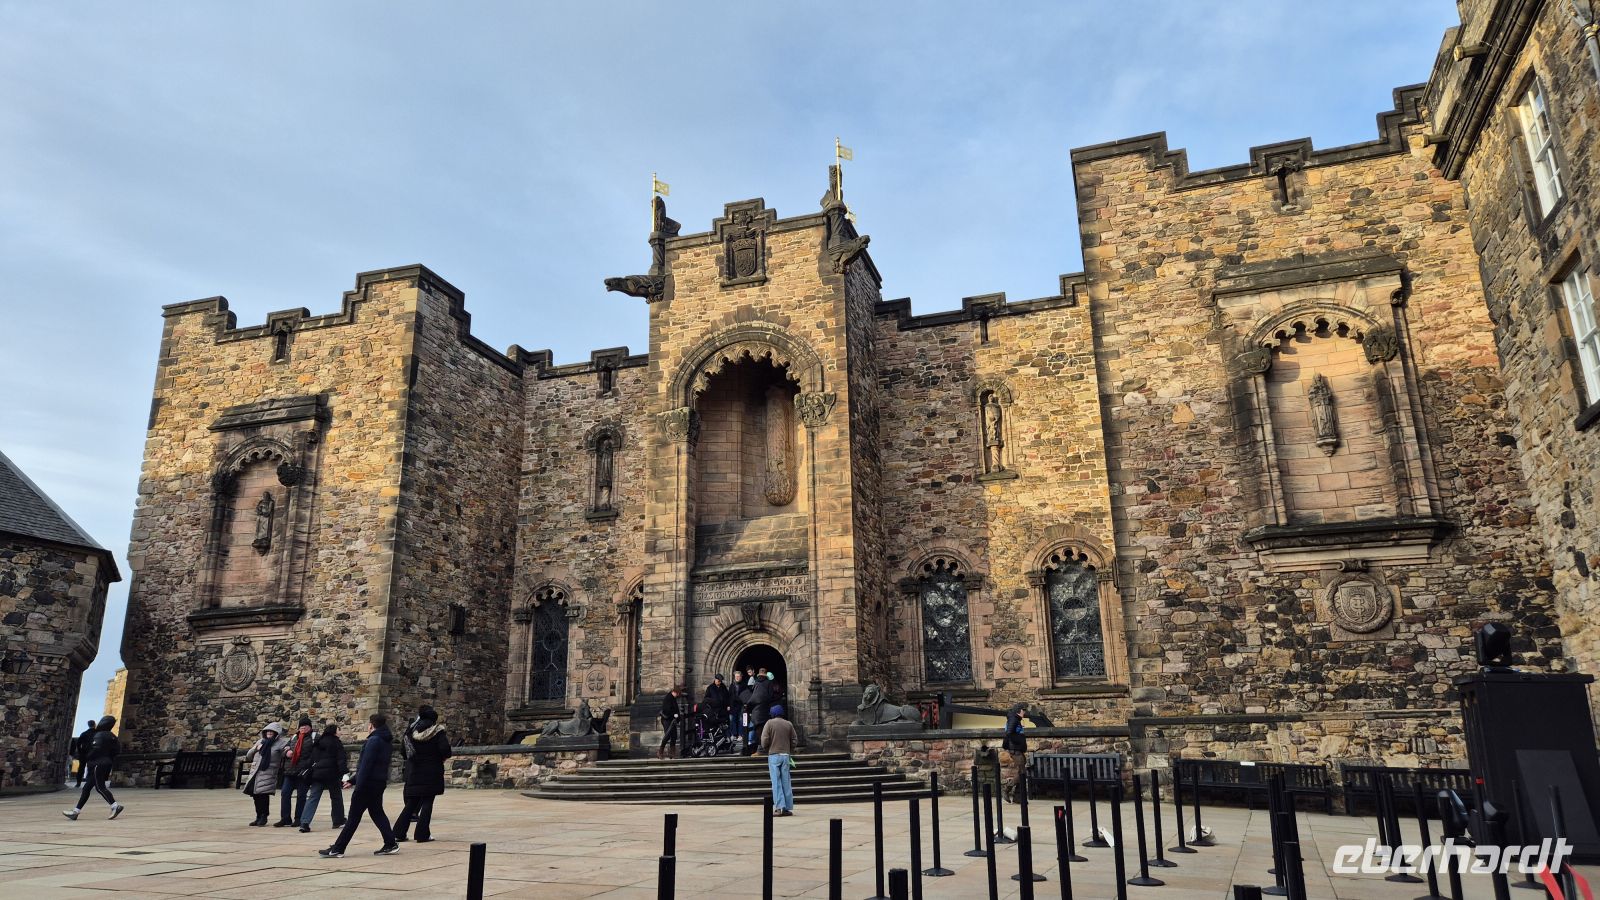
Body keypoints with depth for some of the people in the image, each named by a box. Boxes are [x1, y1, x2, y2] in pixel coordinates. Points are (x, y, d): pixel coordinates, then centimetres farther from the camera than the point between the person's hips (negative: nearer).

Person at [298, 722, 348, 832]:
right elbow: (341, 759, -13)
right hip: (331, 774, -5)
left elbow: (312, 758, 17)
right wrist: (344, 773, -17)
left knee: (313, 797, 1)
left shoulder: (317, 742, 14)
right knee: (337, 797, 10)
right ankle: (339, 821, 18)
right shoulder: (336, 742, -5)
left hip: (317, 773, 5)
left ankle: (305, 822, -14)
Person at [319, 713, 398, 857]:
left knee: (354, 817, -2)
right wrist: (353, 780, 23)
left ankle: (337, 849, 6)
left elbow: (366, 765, -21)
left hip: (368, 784, -9)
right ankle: (390, 845, 10)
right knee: (377, 813, 14)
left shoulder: (373, 741, -15)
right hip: (380, 783, 9)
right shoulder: (387, 742, 15)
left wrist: (359, 785, -22)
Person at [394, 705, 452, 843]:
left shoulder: (410, 731, 2)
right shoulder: (437, 730, -8)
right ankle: (422, 834, 1)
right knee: (427, 803, 3)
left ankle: (398, 833, 11)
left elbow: (403, 752, 3)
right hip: (431, 773, -4)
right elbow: (445, 749, -17)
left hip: (413, 773, 4)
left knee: (411, 804, 13)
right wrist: (444, 756, 4)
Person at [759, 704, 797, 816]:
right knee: (786, 782, 6)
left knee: (776, 782, -2)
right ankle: (787, 808, 6)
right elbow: (793, 740, 6)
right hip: (786, 755, 3)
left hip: (774, 755, -3)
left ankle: (779, 807, -9)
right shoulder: (789, 724, 8)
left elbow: (764, 740, -8)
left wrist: (766, 750, 10)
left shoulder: (769, 723, -1)